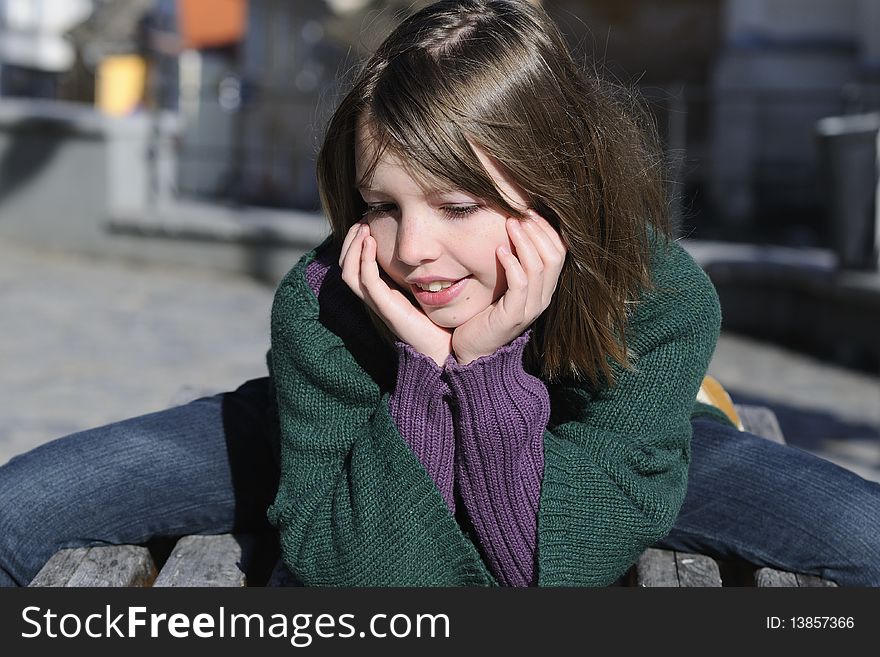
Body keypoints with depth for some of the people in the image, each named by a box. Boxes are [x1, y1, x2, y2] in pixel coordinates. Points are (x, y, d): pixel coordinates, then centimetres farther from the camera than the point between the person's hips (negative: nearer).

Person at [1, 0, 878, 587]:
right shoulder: (318, 307, -34)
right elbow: (360, 579, -32)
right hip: (365, 442, 0)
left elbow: (551, 576, -32)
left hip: (575, 463, 1)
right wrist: (420, 363, -45)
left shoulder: (665, 303, -34)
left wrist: (496, 363, -46)